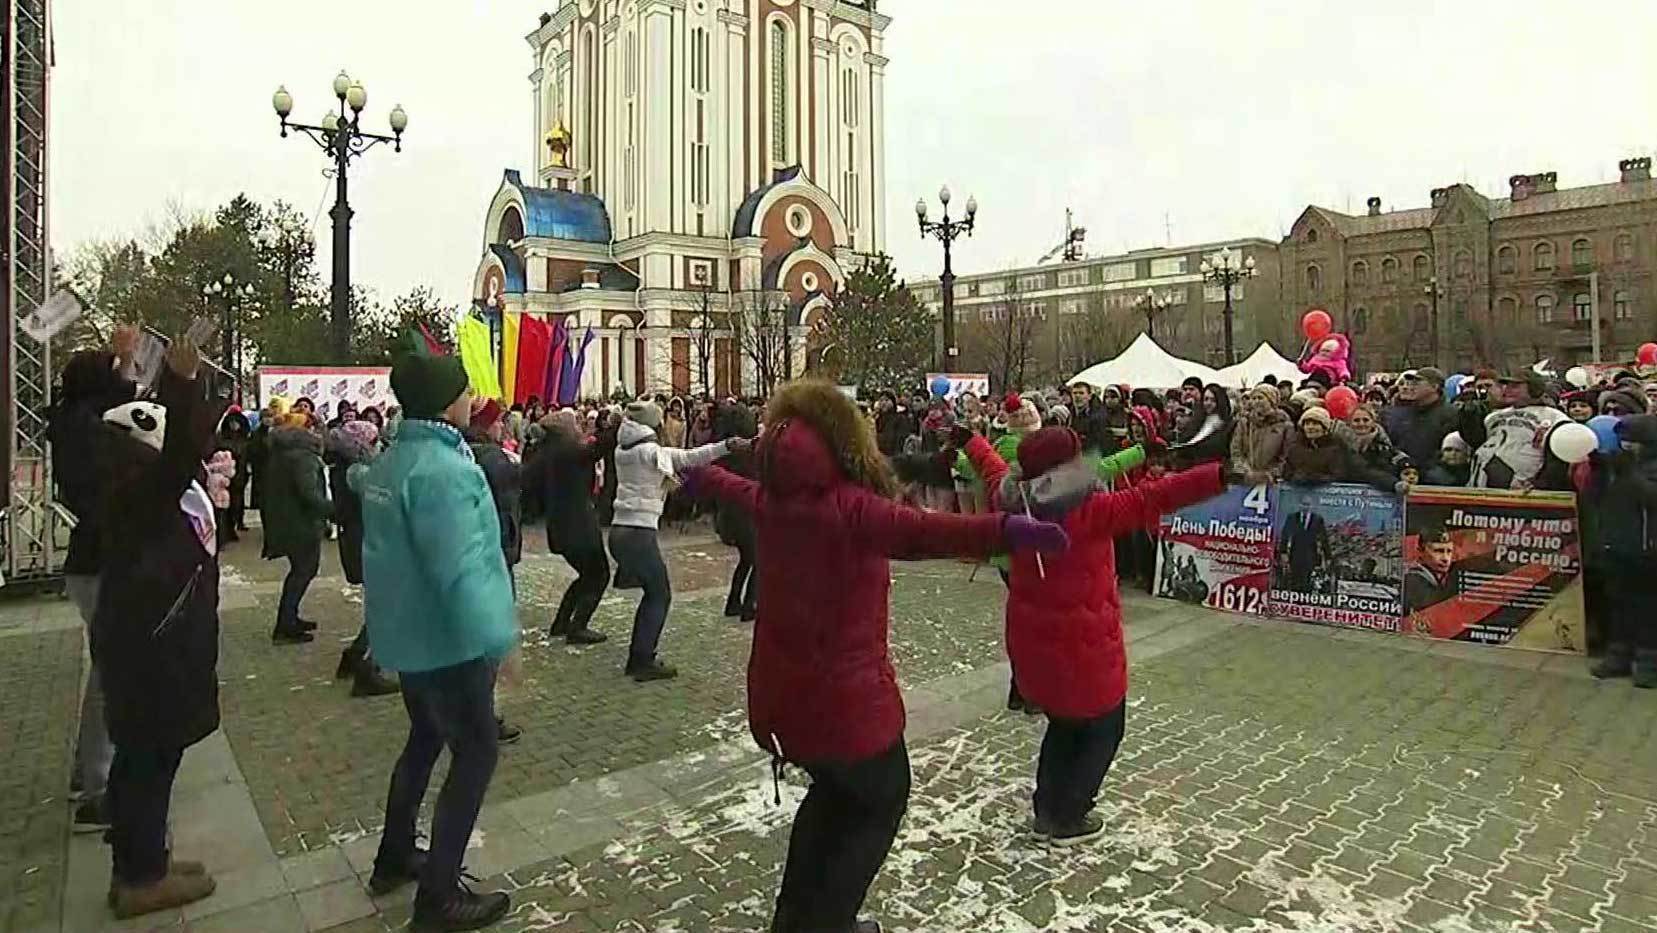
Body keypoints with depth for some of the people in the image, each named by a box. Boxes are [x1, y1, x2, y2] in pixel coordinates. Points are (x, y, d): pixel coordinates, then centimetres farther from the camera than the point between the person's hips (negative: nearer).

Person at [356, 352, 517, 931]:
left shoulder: (391, 459, 7)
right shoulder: (442, 469, -26)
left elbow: (360, 482, 28)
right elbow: (460, 567, -32)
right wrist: (494, 637, -30)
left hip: (408, 632, 10)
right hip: (446, 639, -10)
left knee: (425, 739, 25)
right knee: (477, 752, 1)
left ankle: (394, 858, 39)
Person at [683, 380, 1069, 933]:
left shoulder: (771, 499, -1)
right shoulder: (849, 508, -22)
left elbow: (733, 487, 22)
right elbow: (918, 532, -43)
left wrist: (702, 478, 45)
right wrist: (1003, 531, -57)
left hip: (779, 692, 7)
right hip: (845, 695, -7)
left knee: (834, 789, 30)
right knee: (881, 802, 20)